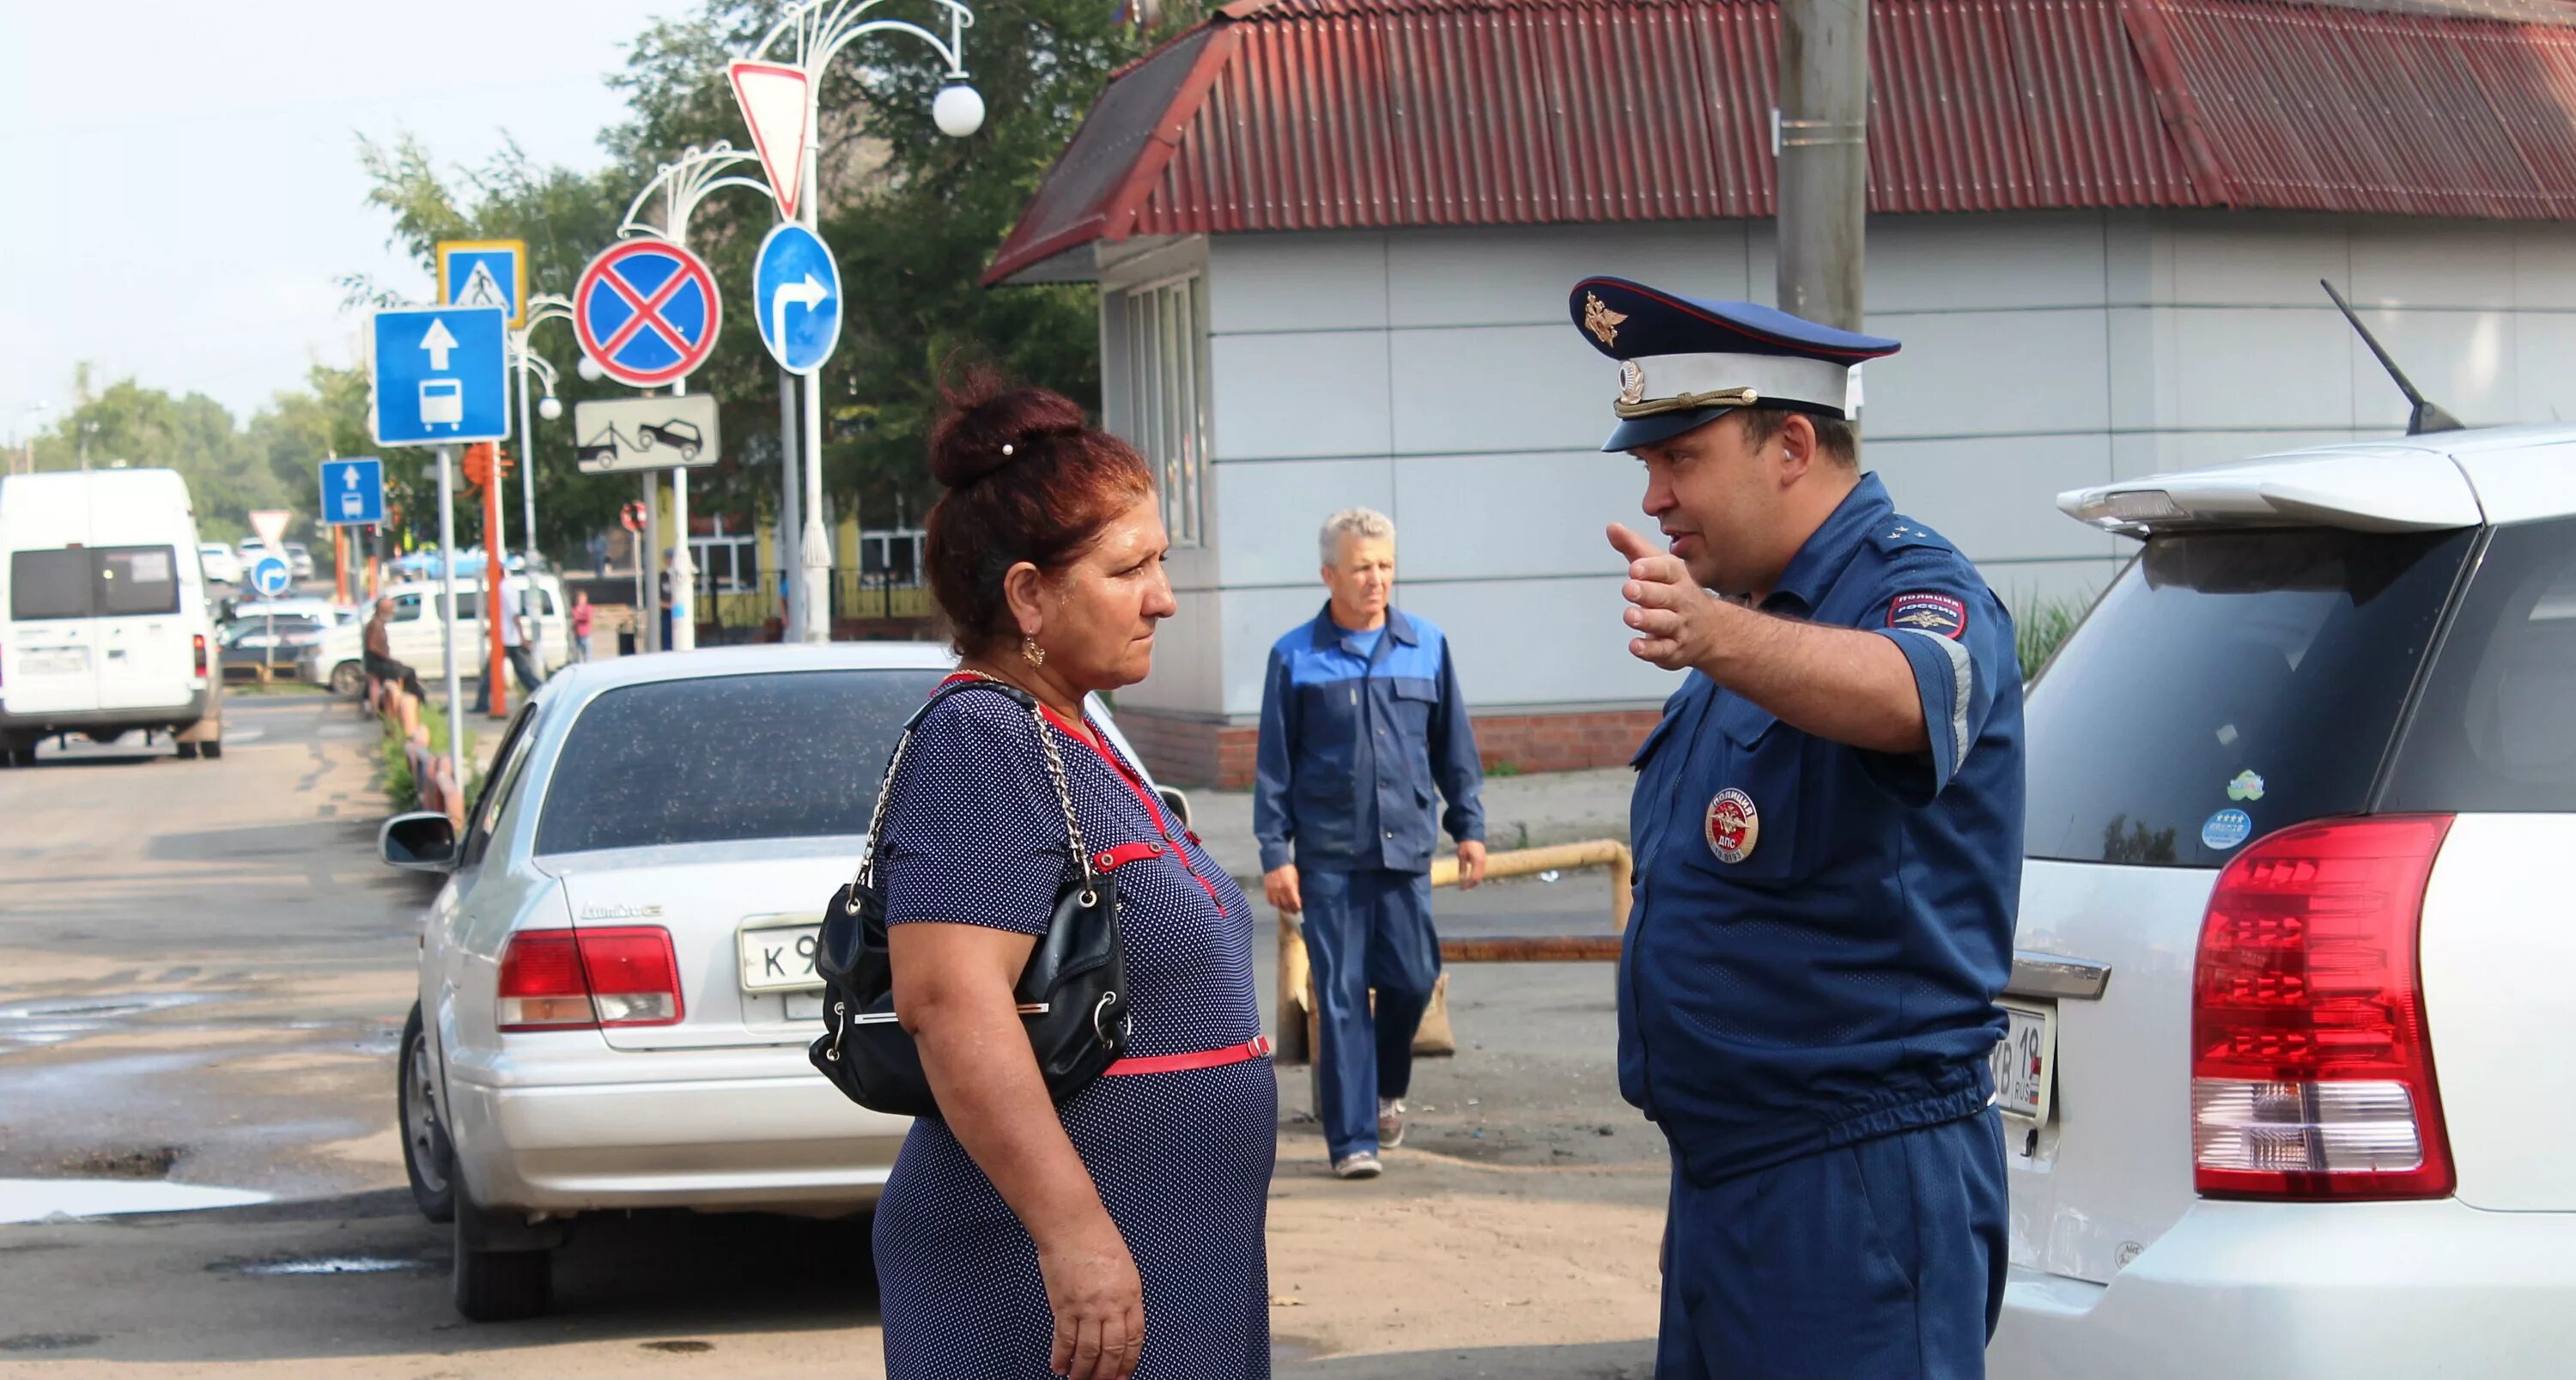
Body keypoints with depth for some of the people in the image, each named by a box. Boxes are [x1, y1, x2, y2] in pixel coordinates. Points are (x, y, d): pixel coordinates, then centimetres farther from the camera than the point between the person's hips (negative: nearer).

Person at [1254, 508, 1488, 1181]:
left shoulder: (1426, 646, 6)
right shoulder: (1296, 658, 0)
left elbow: (1455, 746, 13)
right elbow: (1273, 764, 1)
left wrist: (1469, 827, 9)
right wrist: (1275, 853, -3)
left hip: (1406, 846, 2)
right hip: (1328, 854, -2)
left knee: (1412, 979, 5)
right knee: (1341, 994, -2)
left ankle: (1387, 1090, 33)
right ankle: (1351, 1138, 3)